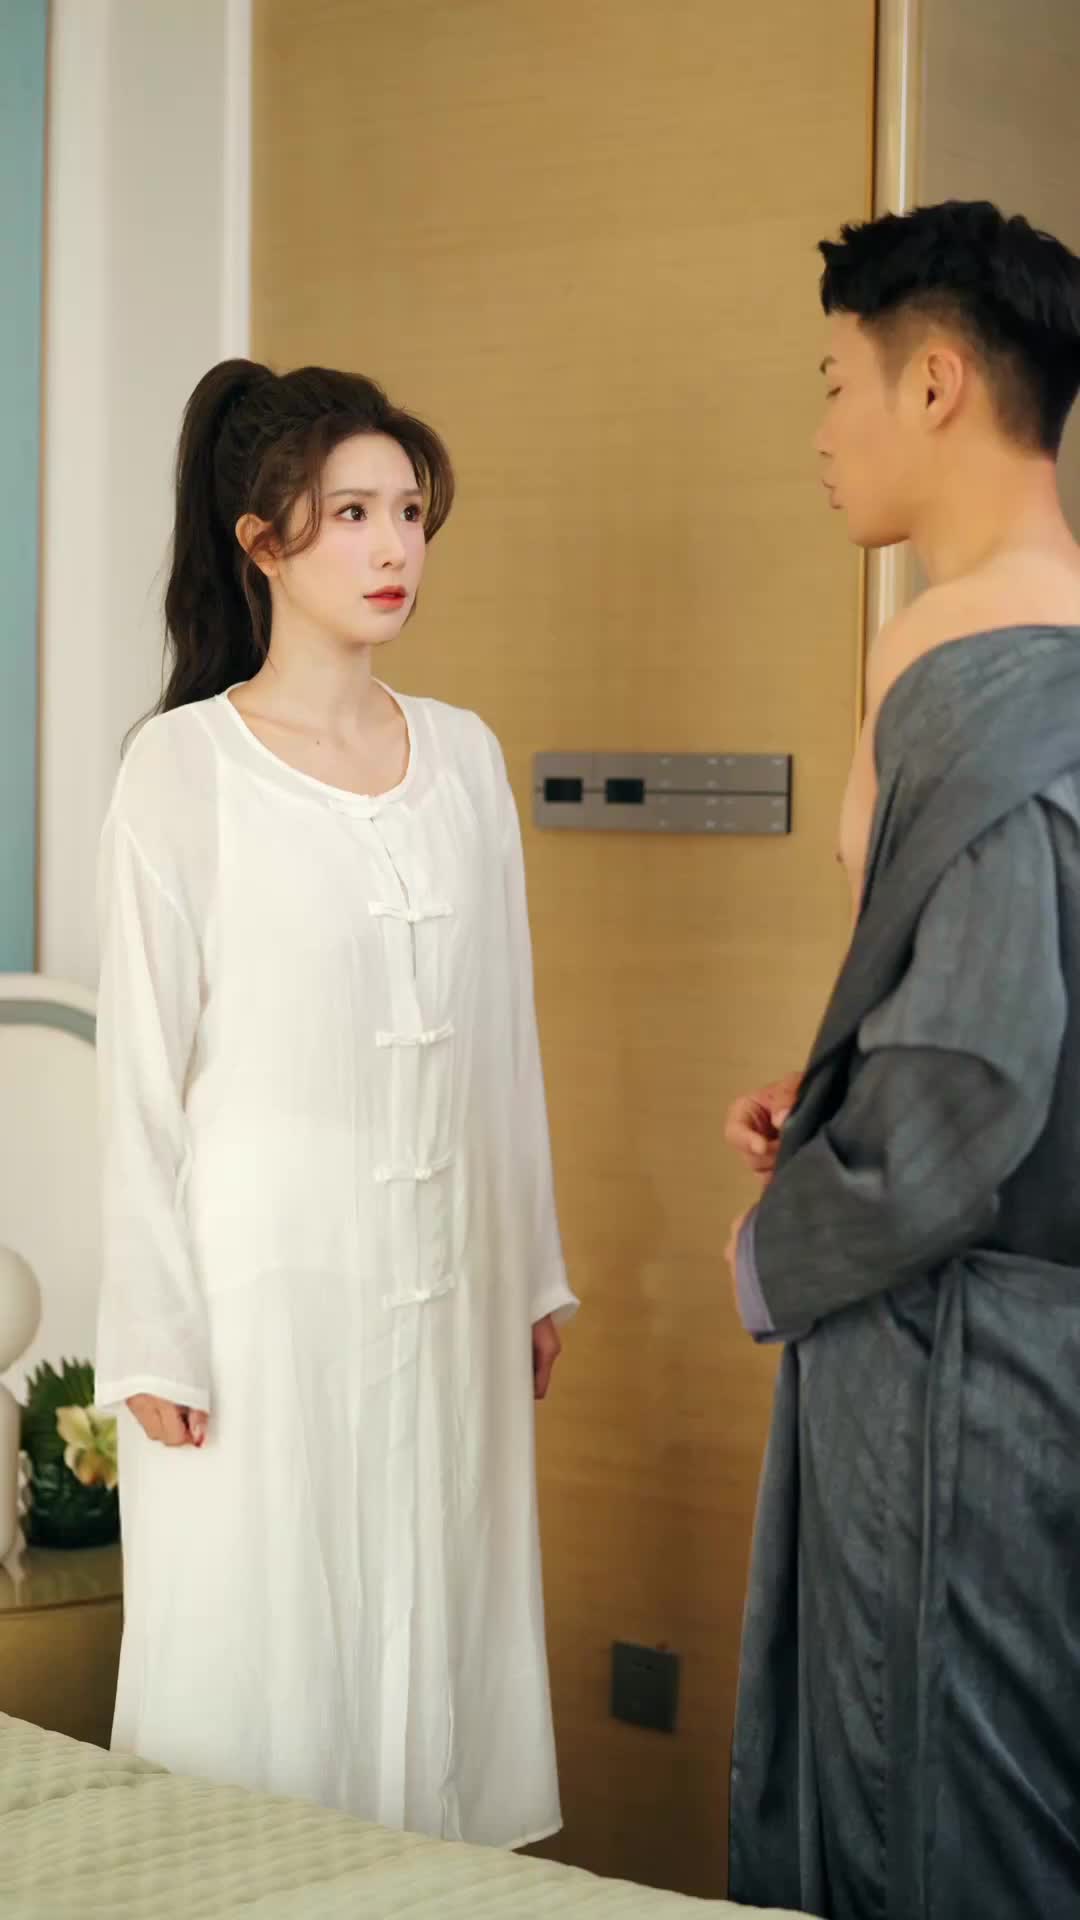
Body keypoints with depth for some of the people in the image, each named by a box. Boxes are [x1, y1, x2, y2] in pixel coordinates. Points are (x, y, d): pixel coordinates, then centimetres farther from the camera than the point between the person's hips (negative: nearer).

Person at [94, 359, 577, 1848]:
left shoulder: (463, 758, 8)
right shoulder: (185, 765, -7)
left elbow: (503, 1035, 13)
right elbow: (144, 1067, -8)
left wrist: (535, 1272, 13)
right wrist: (156, 1337, -10)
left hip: (445, 1279, 5)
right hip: (267, 1274, -4)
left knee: (434, 1628, 10)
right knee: (267, 1656, 2)